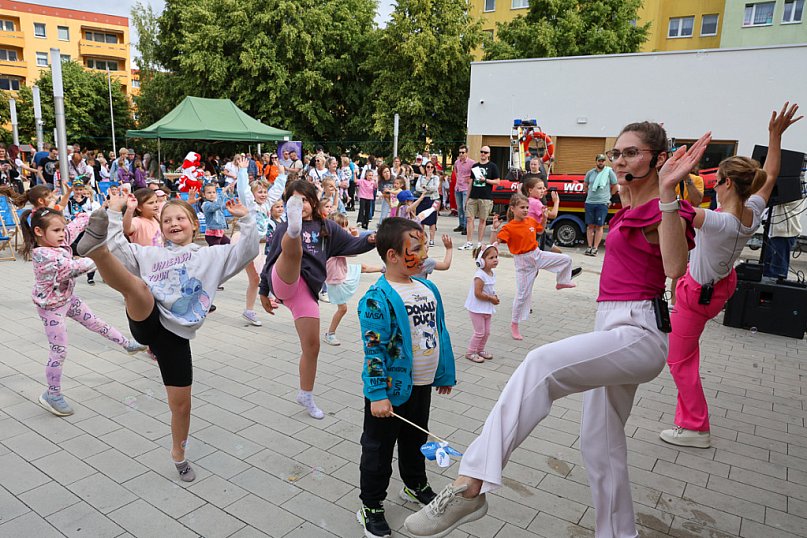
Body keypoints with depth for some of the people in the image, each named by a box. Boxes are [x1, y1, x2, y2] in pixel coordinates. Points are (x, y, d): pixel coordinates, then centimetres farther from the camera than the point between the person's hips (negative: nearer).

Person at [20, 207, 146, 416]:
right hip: (52, 307, -8)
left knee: (96, 323, 24)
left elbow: (78, 222, -3)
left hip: (67, 298, 8)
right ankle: (52, 394, 16)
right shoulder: (43, 255, -32)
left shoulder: (59, 240, -9)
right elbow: (73, 268, -34)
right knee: (59, 351, 0)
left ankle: (128, 344, 42)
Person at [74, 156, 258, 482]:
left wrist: (245, 218, -5)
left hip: (176, 335, 1)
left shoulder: (212, 255, 13)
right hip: (147, 321, 0)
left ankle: (178, 454, 31)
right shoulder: (151, 254, 18)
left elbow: (248, 252, 2)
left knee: (181, 404, 7)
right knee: (137, 286, -35)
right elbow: (119, 251, 7)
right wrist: (114, 213, 7)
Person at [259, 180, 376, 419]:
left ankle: (306, 395, 22)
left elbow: (351, 244, 7)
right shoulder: (283, 228, 10)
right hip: (284, 282, -3)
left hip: (307, 289, 3)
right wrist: (263, 292, 18)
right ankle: (294, 228, -70)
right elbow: (271, 259, 15)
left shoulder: (327, 227, 15)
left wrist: (369, 239, -14)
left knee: (312, 345, 5)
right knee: (294, 249, -33)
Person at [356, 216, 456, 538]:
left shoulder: (429, 288, 2)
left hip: (423, 386, 7)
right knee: (378, 449, 11)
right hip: (392, 389, -7)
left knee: (415, 441, 27)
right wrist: (377, 395, -22)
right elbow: (373, 350, -21)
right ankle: (371, 507, 29)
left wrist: (445, 374, 15)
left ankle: (416, 486, 50)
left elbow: (441, 333, 10)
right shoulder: (378, 298, -21)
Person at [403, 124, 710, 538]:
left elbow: (675, 267, -27)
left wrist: (668, 192, -31)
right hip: (612, 329, 11)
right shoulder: (632, 211, 19)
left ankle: (470, 485, -39)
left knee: (542, 363, -35)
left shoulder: (665, 210, -7)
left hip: (638, 333, -10)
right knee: (600, 446, 16)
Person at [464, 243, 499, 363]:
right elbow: (478, 294, -27)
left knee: (486, 331, 16)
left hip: (487, 308, 9)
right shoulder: (480, 275, -24)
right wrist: (491, 298, -18)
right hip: (477, 308, -8)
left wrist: (494, 297, -1)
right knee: (479, 332, -2)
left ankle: (480, 350, 33)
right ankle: (470, 352, 13)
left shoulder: (491, 273, 4)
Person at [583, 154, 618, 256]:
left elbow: (614, 187, 8)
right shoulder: (590, 173, 8)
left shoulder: (609, 172, 0)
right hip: (589, 202, 3)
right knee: (590, 225, 5)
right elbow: (585, 185, 23)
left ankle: (595, 248, 0)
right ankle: (589, 247, 11)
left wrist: (608, 196, 12)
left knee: (599, 226, -2)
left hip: (602, 203, -3)